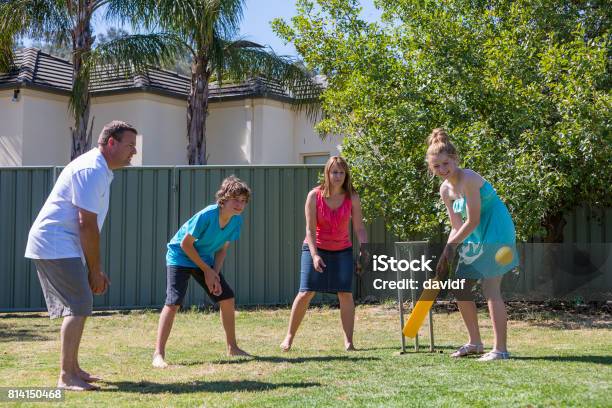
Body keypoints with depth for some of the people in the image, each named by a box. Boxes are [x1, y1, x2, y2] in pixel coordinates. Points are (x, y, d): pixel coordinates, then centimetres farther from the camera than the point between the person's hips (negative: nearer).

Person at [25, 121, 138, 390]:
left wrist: (97, 270, 17)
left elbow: (91, 225, 19)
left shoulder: (100, 171, 17)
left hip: (60, 247, 11)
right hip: (56, 246, -11)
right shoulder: (91, 170, -16)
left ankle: (73, 369, 24)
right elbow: (87, 225, -19)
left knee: (78, 306, 15)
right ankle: (66, 377, -10)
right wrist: (95, 270, -14)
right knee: (79, 306, -12)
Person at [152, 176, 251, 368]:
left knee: (227, 298, 4)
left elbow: (222, 249, 1)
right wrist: (207, 270, -16)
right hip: (180, 256, -7)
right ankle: (158, 354, -17)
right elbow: (185, 244, -22)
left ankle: (232, 347, 20)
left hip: (205, 259, 7)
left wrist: (215, 274, -13)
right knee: (173, 302, -20)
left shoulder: (236, 221, -10)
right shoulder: (207, 215, -29)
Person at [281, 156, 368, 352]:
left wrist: (364, 248, -22)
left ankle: (349, 341, -1)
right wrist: (315, 255, -23)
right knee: (306, 293, -8)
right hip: (315, 248, -2)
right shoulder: (314, 196, -12)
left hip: (342, 250, 2)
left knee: (346, 293, -7)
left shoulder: (352, 198, -6)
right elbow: (310, 229, -14)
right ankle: (289, 337, 4)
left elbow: (359, 227, -6)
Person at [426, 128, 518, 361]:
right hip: (475, 237, 9)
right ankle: (475, 343, 24)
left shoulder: (469, 179, -20)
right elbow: (457, 227, 10)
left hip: (496, 232, -9)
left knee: (490, 289, -14)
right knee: (460, 289, 11)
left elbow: (472, 221, -21)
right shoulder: (445, 190, 5)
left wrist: (450, 247, -12)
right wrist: (447, 255, -1)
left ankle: (500, 349, -10)